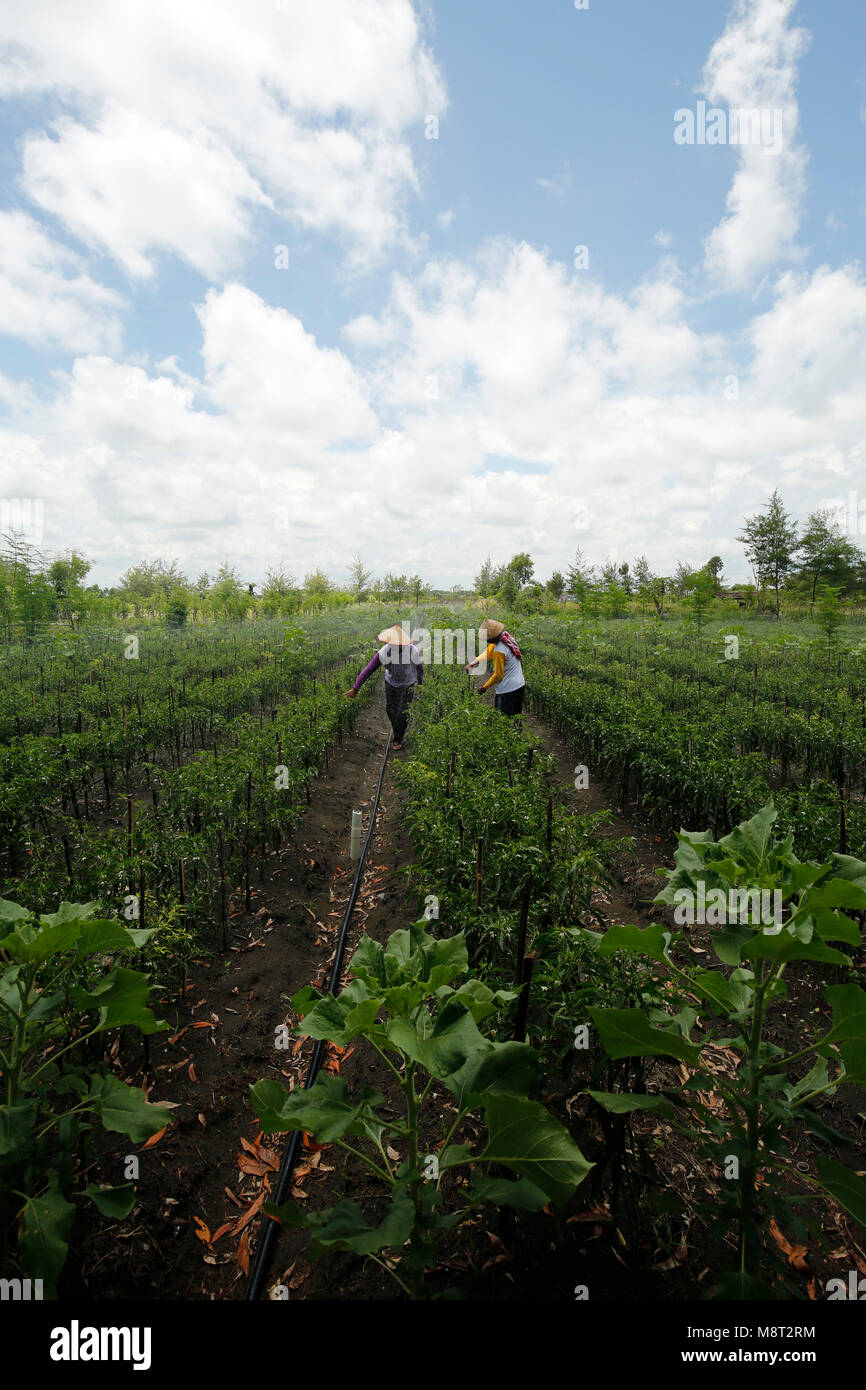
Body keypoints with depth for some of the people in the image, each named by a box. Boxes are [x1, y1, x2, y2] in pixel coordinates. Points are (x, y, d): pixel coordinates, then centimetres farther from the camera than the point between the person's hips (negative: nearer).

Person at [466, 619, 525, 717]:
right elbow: (489, 652, 11)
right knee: (517, 716, 18)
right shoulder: (505, 636, -1)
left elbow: (498, 675, -16)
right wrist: (473, 662, 2)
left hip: (508, 690, -9)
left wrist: (484, 687, -5)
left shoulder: (499, 651, -26)